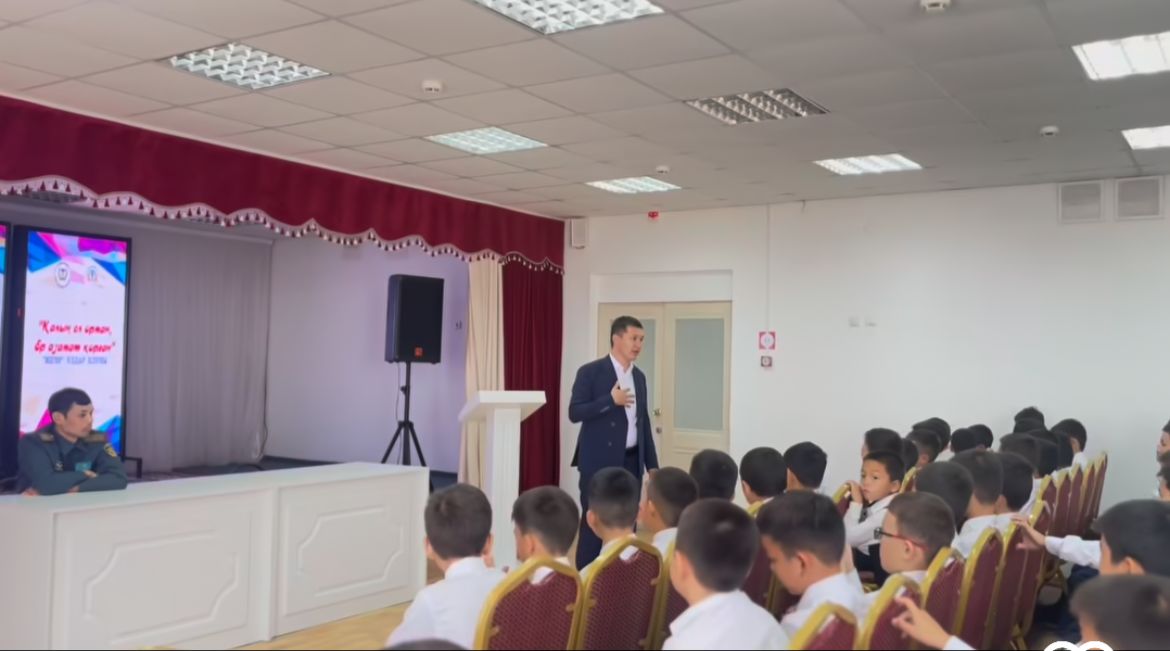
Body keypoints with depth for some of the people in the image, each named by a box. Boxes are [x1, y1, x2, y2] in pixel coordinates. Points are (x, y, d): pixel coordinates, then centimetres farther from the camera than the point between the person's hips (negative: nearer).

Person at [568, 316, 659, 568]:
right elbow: (574, 413, -12)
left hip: (631, 461, 6)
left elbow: (643, 421, 15)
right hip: (599, 461, -6)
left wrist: (652, 464, 12)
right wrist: (610, 400, -22)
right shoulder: (590, 372, -6)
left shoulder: (639, 376, 12)